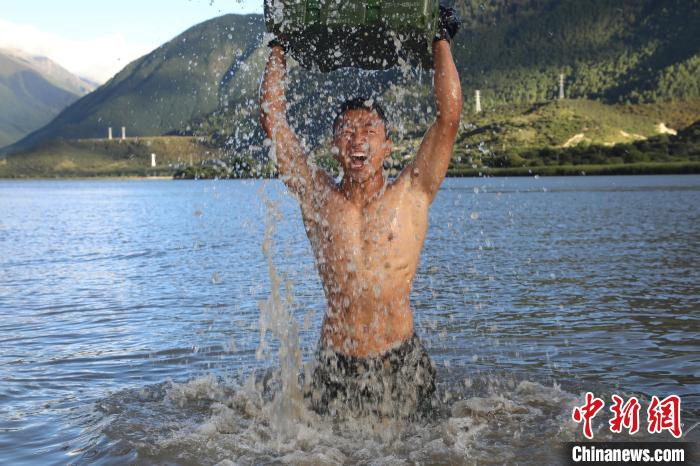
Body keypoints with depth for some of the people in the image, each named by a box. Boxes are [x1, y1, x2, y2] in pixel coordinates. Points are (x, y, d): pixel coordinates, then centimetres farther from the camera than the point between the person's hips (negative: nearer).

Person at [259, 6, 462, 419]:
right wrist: (279, 48, 7)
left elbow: (450, 116, -5)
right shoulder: (318, 197, 1)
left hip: (400, 362, 0)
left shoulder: (411, 196, -1)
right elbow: (273, 120, 2)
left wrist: (441, 40, -1)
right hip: (336, 364, 1)